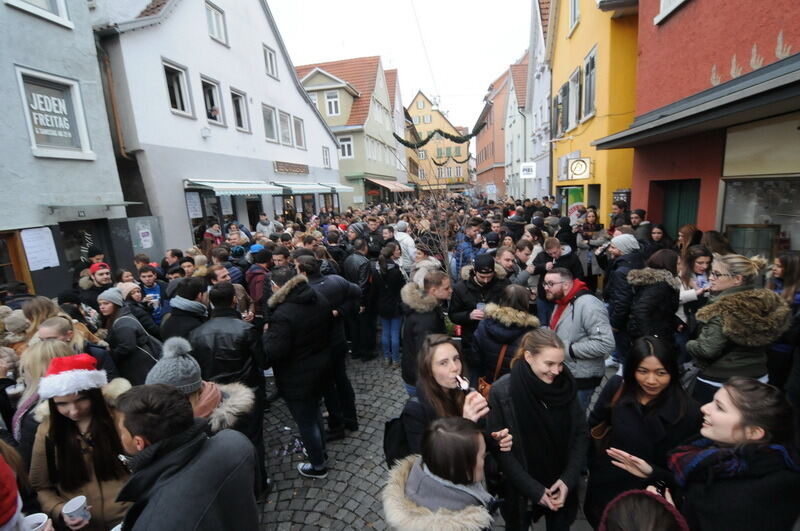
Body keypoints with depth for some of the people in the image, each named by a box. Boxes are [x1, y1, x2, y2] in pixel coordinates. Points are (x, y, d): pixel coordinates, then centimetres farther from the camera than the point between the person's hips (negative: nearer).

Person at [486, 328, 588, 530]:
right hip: (521, 489, -2)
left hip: (561, 485, 3)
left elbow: (580, 433, -3)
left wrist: (568, 479, -10)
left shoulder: (565, 384, -11)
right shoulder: (501, 392, -21)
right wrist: (533, 489, -15)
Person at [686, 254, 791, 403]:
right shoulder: (771, 301, 0)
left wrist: (690, 345, -7)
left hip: (717, 384, -8)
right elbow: (766, 340, 11)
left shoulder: (722, 309, -25)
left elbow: (706, 350, -26)